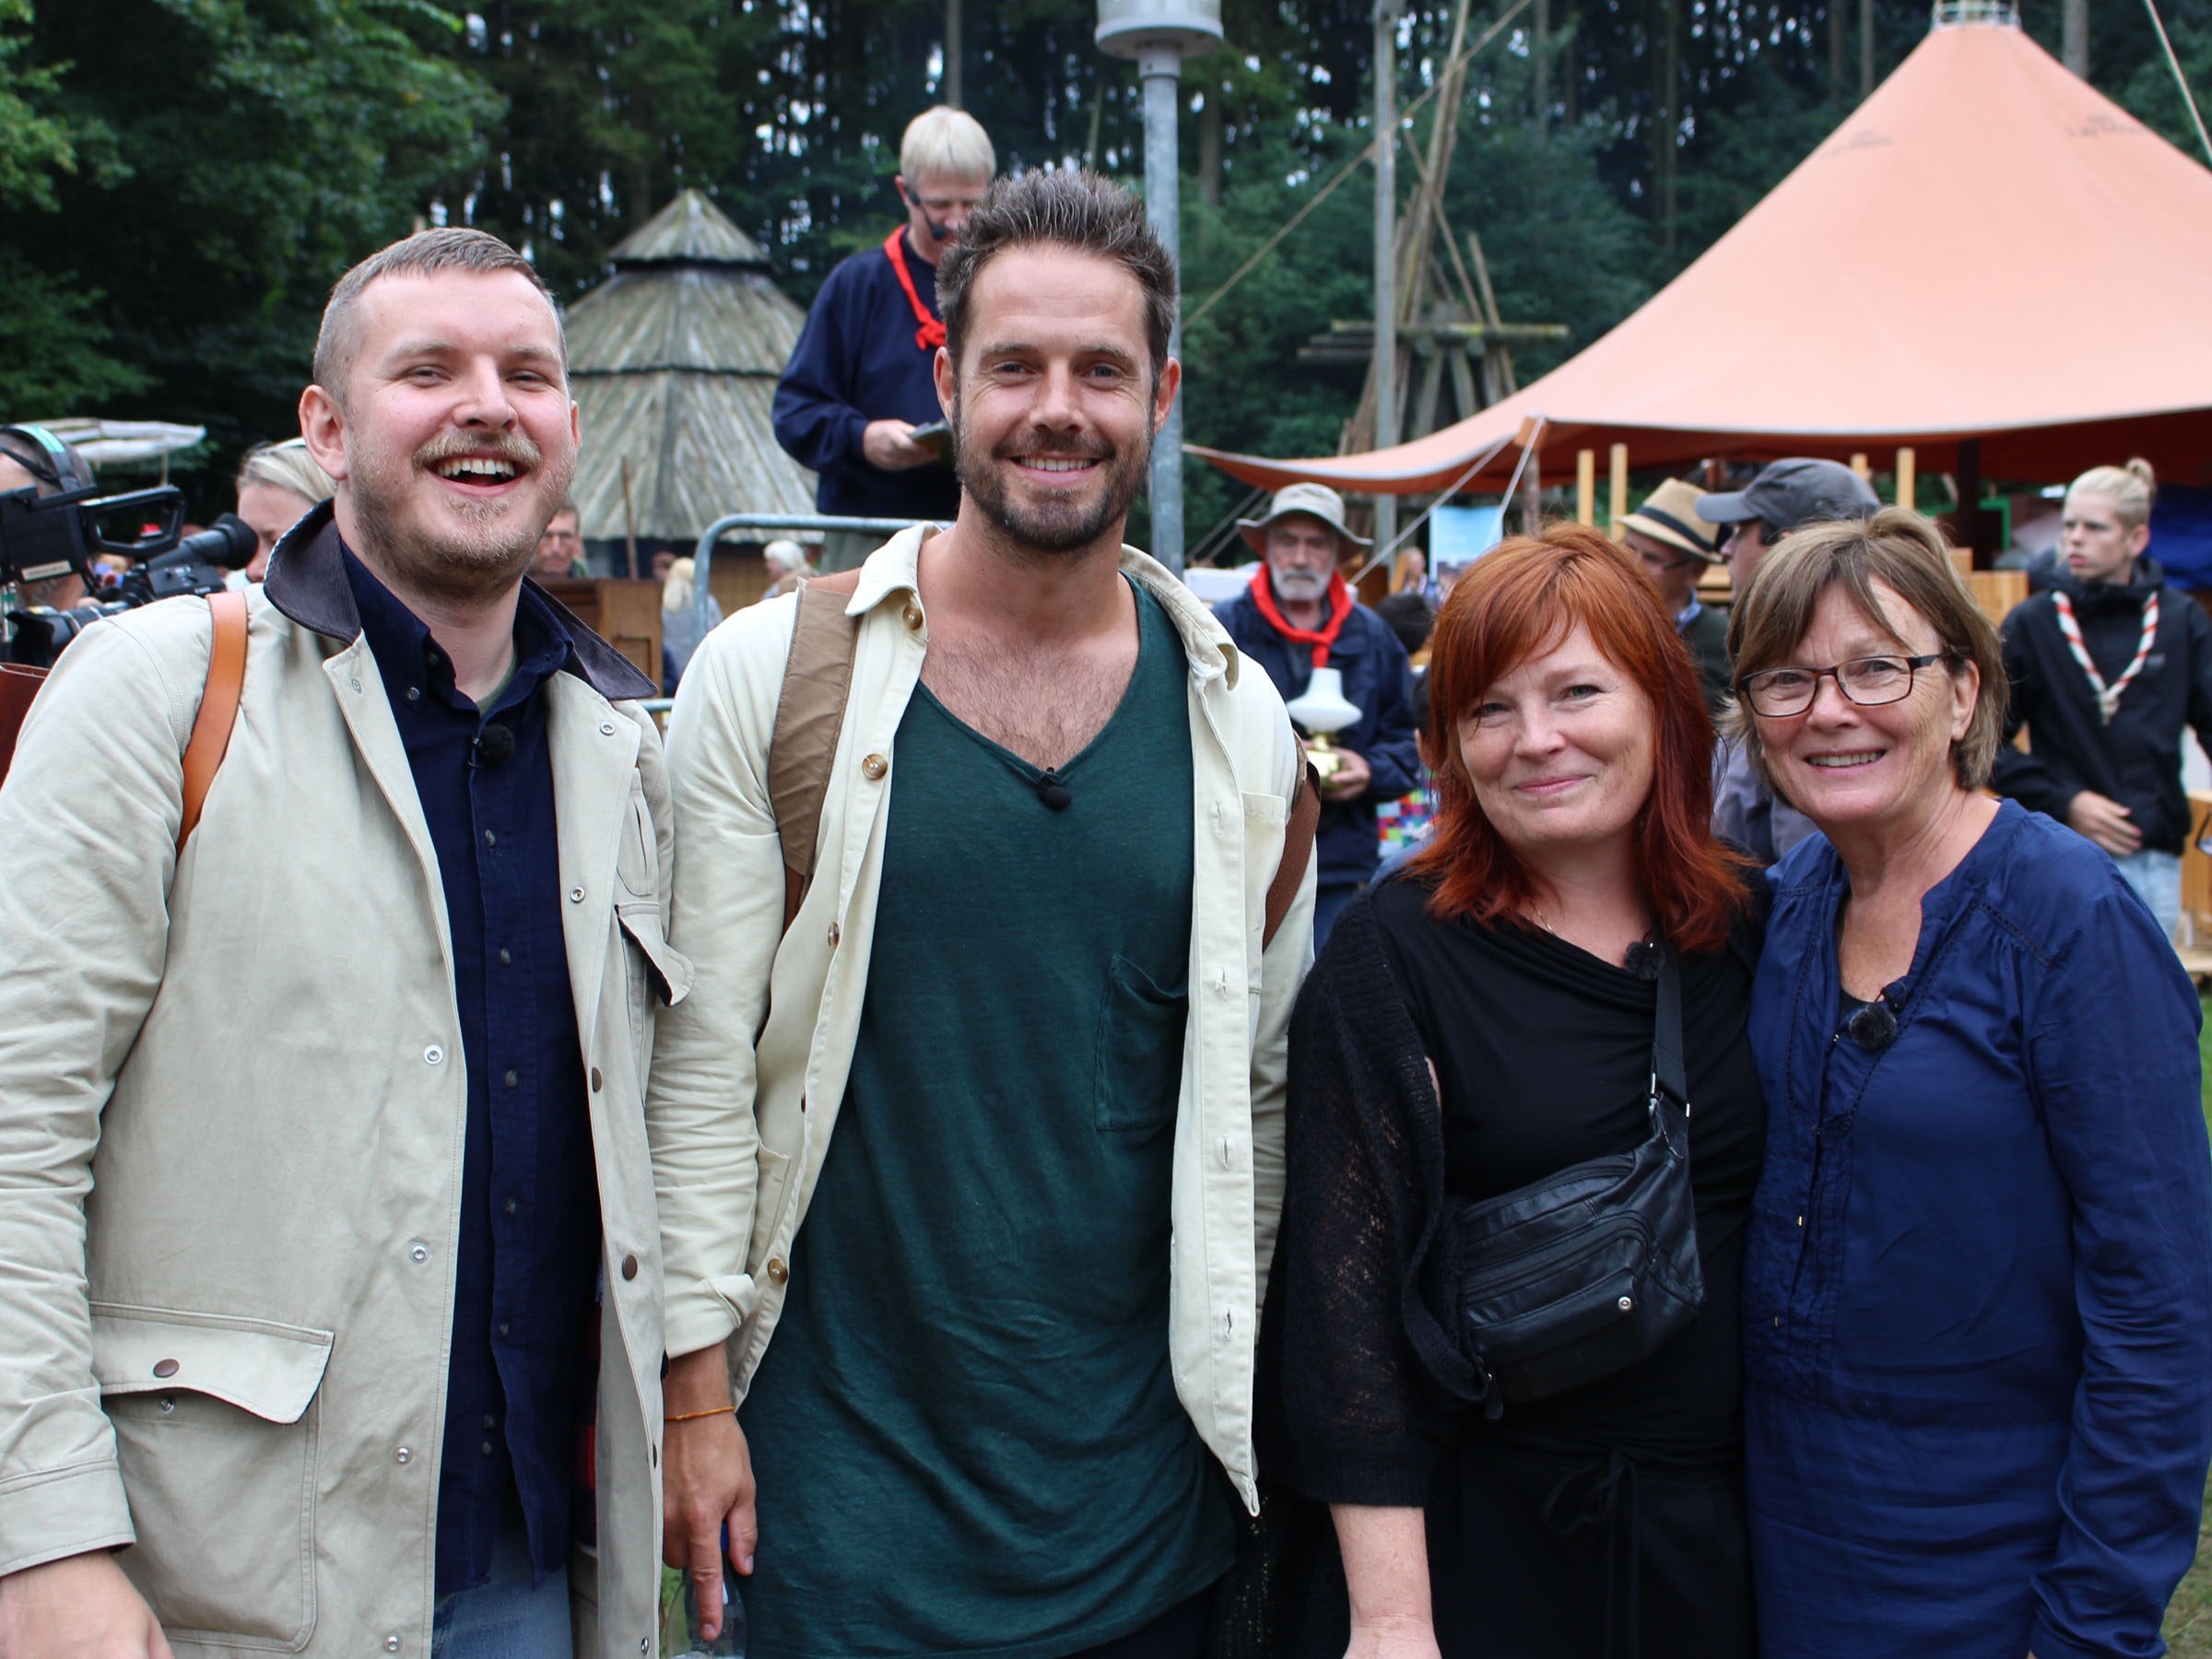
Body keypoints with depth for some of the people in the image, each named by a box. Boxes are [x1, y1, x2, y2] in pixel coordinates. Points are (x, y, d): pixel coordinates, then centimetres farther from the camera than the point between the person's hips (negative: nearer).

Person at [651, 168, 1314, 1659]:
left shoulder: (1240, 720, 2)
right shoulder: (769, 674, -6)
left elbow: (1264, 1089, 7)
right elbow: (699, 1064, -5)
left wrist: (1251, 1394, 9)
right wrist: (697, 1385, -6)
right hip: (838, 1456, -2)